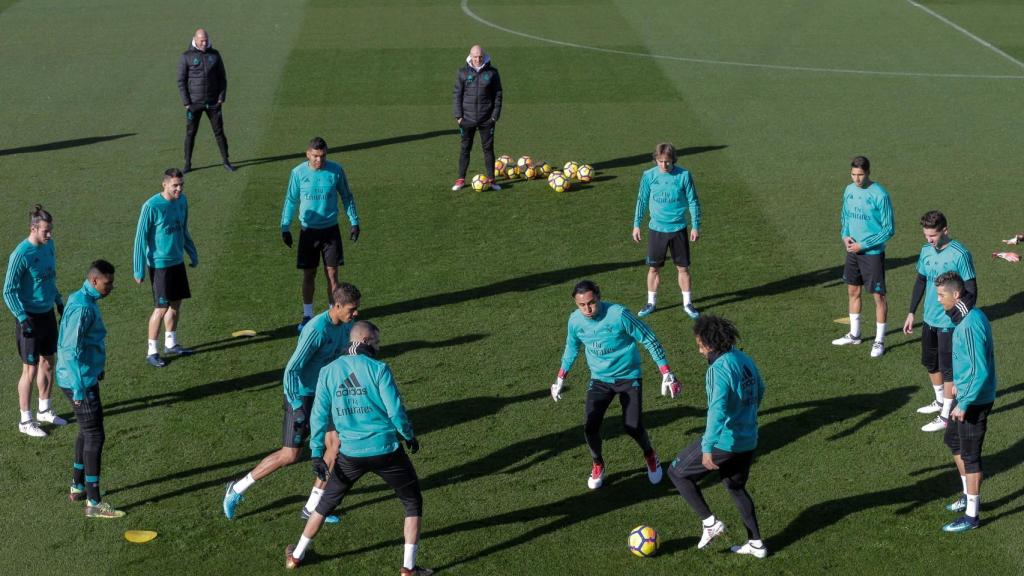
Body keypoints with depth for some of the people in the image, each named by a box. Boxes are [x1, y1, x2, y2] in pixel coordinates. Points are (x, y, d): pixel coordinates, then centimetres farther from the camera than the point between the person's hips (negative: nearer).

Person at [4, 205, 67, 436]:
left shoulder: (48, 245, 2)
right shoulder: (21, 255, -21)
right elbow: (9, 292, -18)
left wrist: (59, 302, 18)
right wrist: (23, 319, -21)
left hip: (48, 314, 7)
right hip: (30, 318, -7)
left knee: (48, 363, 18)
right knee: (30, 369, 2)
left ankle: (44, 410, 35)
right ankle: (25, 420, 14)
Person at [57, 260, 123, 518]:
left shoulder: (87, 302, 9)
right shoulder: (82, 308, -23)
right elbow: (71, 350, -25)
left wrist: (98, 367, 28)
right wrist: (79, 389, -23)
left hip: (88, 378, 10)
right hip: (80, 382, -10)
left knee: (87, 433, 20)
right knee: (95, 437, -5)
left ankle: (77, 487, 33)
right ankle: (94, 503, -1)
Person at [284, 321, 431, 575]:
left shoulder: (328, 371, 1)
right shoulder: (378, 369, -10)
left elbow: (319, 415, 1)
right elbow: (395, 411, -10)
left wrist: (317, 454, 5)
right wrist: (409, 436, 7)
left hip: (351, 454, 3)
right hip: (385, 451, -3)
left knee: (327, 503, 24)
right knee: (413, 503, 15)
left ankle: (296, 555, 35)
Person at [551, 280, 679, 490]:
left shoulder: (618, 314, -23)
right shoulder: (575, 320, -8)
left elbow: (649, 340, -14)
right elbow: (571, 348, 13)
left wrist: (666, 374, -15)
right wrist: (560, 380, 18)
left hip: (628, 377, -3)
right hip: (600, 379, 3)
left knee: (633, 426, -12)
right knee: (590, 426, -12)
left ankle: (650, 457, 21)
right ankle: (598, 466, 17)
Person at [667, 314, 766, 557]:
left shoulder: (719, 368, -21)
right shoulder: (745, 360, 5)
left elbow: (717, 410, -29)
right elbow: (759, 391, 21)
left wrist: (707, 449, -28)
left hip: (724, 441, -8)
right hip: (749, 441, 8)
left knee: (677, 472, 8)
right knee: (736, 487, 26)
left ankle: (709, 522, 6)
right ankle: (756, 544, 27)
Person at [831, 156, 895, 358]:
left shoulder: (880, 195, -18)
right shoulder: (849, 190, 2)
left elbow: (889, 230, -15)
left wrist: (863, 245, -16)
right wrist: (845, 236, -3)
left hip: (873, 253, -7)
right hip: (853, 251, 7)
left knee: (878, 296, 1)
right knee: (853, 292, 17)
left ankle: (879, 341, 12)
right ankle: (854, 334, 32)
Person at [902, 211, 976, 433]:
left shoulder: (959, 254, -19)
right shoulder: (926, 250, 2)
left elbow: (971, 291, -15)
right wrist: (911, 312, 15)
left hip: (949, 323, -7)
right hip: (929, 319, 7)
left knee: (947, 368, 1)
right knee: (930, 363, 20)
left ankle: (946, 416, 12)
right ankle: (940, 401, 40)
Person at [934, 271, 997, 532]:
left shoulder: (970, 325, -27)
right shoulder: (972, 316, 4)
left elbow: (981, 372, -27)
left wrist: (964, 404, -23)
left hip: (974, 400, -10)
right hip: (967, 395, 10)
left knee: (970, 456, 0)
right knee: (953, 440, 24)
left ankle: (971, 515, 11)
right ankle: (969, 496, 39)